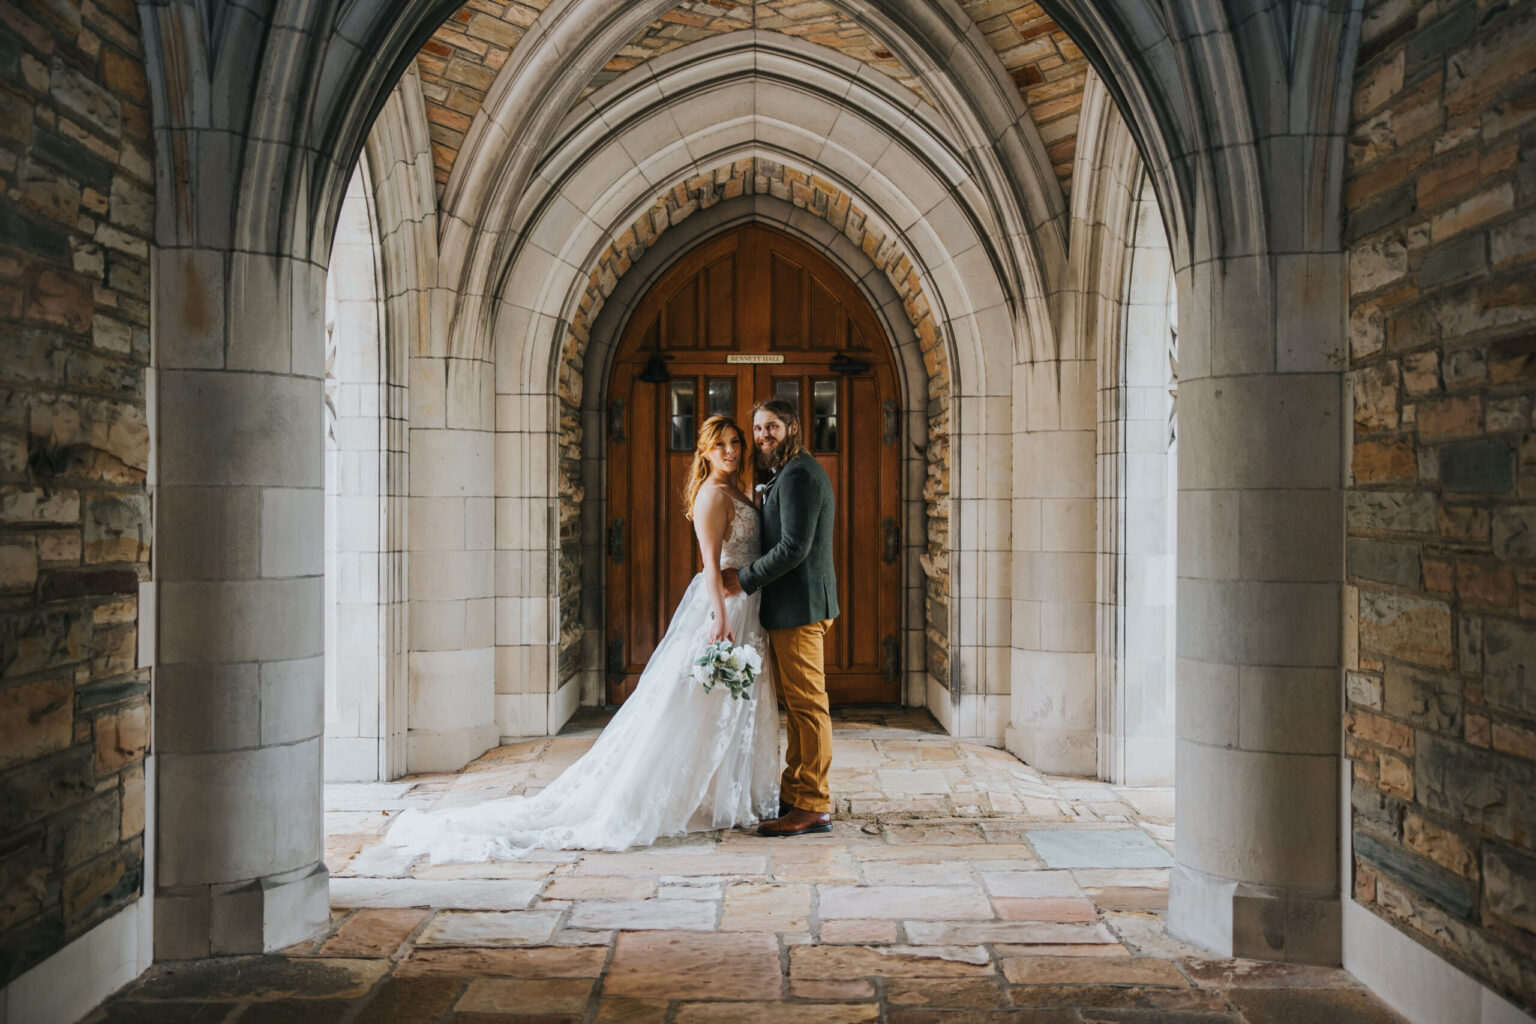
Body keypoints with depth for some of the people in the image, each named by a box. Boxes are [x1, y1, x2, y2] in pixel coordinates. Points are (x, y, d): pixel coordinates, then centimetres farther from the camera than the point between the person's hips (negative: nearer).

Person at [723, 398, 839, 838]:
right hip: (793, 605, 11)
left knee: (807, 703, -6)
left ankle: (812, 807, 0)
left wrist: (745, 579, -15)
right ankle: (794, 793, 24)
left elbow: (794, 547, -22)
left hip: (799, 605, -11)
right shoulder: (786, 473, 19)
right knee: (797, 704, 15)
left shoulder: (798, 474, -15)